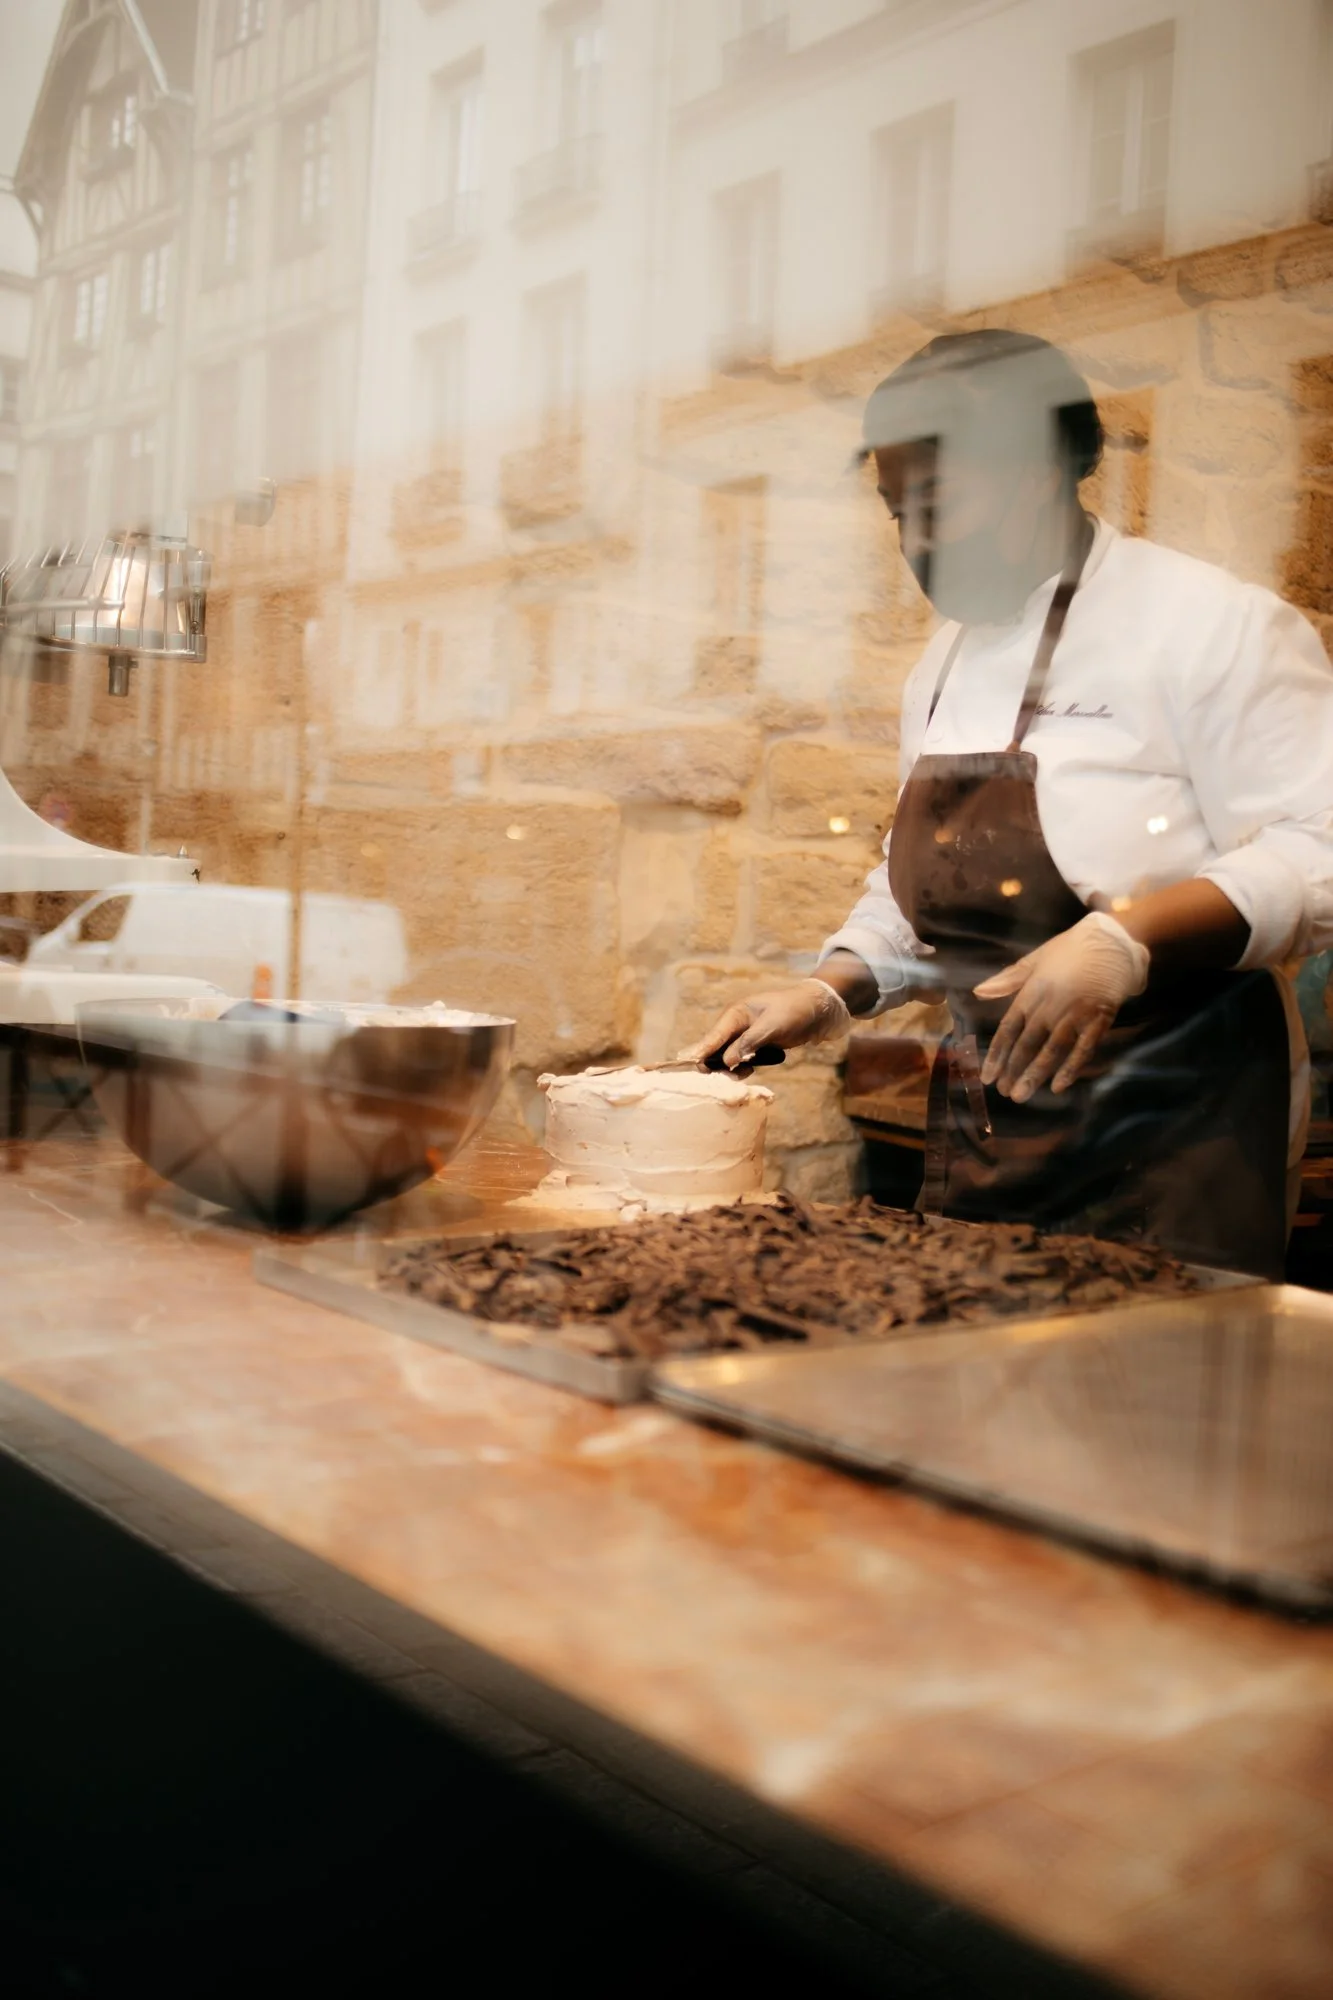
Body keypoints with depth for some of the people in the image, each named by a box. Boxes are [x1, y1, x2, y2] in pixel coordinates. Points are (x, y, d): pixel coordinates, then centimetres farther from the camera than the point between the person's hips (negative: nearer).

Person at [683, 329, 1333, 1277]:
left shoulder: (1209, 622, -10)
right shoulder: (946, 661, 15)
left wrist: (1126, 938, -31)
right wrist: (827, 996, 8)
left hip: (1170, 1124, -7)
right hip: (982, 1124, 7)